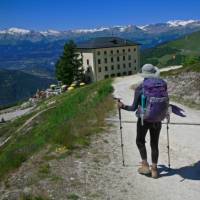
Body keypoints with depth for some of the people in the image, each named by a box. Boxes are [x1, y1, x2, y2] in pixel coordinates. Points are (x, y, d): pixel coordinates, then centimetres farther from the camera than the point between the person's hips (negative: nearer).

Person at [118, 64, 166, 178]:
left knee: (140, 141, 21)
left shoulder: (140, 88, -13)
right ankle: (154, 169, 21)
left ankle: (145, 166, 18)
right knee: (154, 144, 15)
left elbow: (134, 108, -10)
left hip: (144, 119, -3)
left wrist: (123, 106, 7)